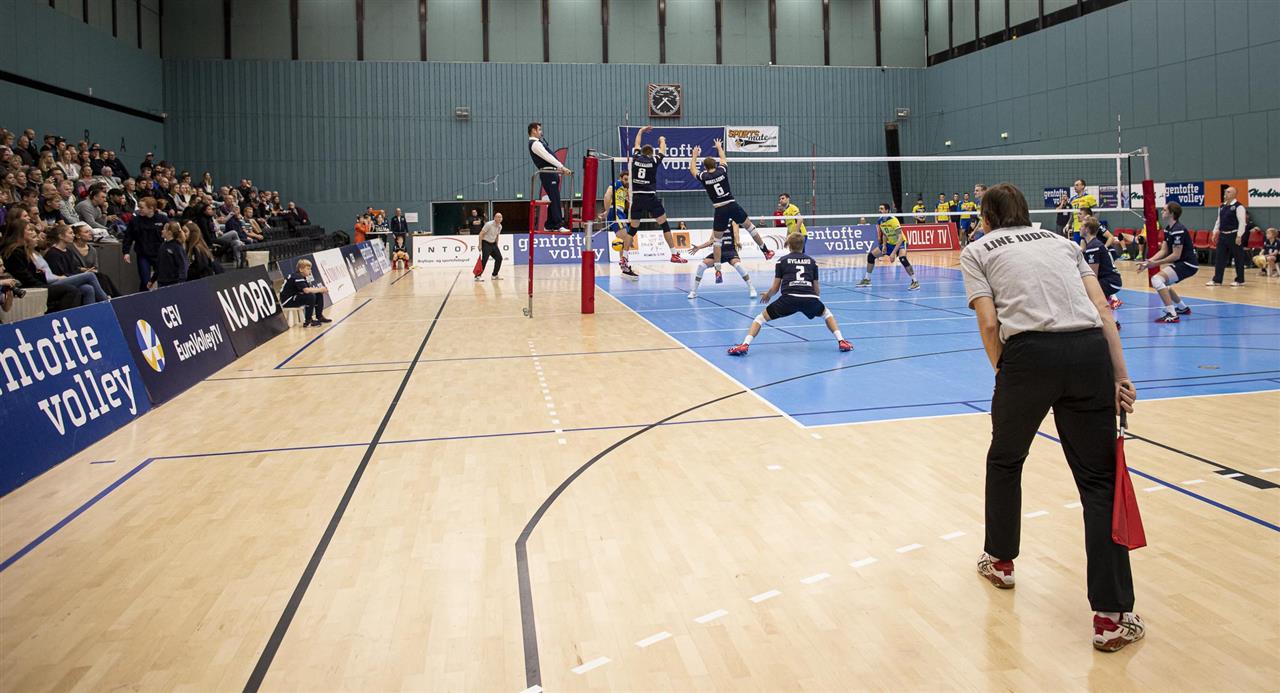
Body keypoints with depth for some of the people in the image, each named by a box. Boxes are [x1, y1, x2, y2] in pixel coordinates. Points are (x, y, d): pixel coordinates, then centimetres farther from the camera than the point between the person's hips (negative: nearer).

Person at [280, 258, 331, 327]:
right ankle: (308, 321, -20)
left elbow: (310, 288, 1)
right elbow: (306, 290, -35)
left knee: (319, 294, 5)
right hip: (287, 301, -10)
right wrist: (320, 289, -24)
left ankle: (319, 316, 11)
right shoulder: (297, 277, -22)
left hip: (295, 297, 10)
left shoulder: (303, 277, 7)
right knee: (311, 296, -29)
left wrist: (322, 289, -16)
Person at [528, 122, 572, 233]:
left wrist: (560, 169, 20)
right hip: (547, 174, -10)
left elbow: (548, 157, 23)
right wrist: (562, 167, -26)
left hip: (551, 173, 10)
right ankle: (558, 225, -12)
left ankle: (549, 225, 17)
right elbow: (547, 157, -21)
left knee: (553, 200, 12)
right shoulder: (535, 144, -12)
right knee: (555, 199, -11)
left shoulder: (538, 142, 20)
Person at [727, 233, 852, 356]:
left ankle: (744, 345, -4)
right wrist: (818, 293, 48)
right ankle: (841, 341, 17)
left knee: (761, 317, 14)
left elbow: (775, 288, 15)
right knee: (827, 314, 33)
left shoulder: (782, 261, 16)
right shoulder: (811, 261, 22)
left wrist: (767, 295, 37)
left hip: (789, 298, -2)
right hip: (810, 299, 2)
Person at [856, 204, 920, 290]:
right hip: (889, 243, 8)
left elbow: (900, 238, -30)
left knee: (902, 259, -35)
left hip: (900, 243, -8)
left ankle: (915, 282, -24)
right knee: (871, 255, 3)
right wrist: (884, 245, -4)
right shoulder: (880, 221, -5)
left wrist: (893, 253, -35)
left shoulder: (893, 220, -27)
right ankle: (867, 280, 17)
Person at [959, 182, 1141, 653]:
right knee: (1099, 480, 7)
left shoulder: (977, 251, 16)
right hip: (1091, 351, 3)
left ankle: (999, 560, 40)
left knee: (1004, 461, 22)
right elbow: (1103, 310, 14)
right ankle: (1112, 616, 2)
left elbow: (989, 323, 1)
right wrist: (1121, 377, 10)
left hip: (1030, 353, -3)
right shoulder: (1060, 241, 26)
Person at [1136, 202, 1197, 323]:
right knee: (1162, 283, 28)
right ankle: (1183, 308, 41)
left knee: (1157, 279, -24)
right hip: (1181, 263, 11)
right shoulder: (1168, 229, 10)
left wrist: (1155, 263, -21)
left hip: (1188, 264, -11)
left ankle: (1172, 315, -27)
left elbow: (1176, 255, -23)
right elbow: (1163, 251, 7)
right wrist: (1148, 262, -6)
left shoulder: (1178, 230, -21)